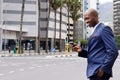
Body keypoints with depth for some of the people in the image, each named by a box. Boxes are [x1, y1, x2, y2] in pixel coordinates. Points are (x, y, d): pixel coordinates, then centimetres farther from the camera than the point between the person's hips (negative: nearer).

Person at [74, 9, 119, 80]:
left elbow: (113, 52, -17)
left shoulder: (104, 29, -9)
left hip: (99, 71, -9)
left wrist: (103, 69, -19)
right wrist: (82, 51, 5)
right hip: (94, 71, 9)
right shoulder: (95, 31, 20)